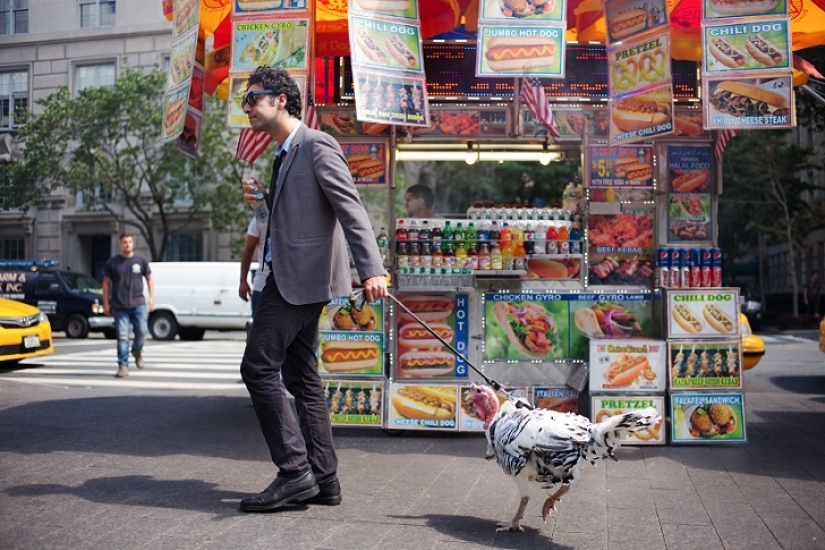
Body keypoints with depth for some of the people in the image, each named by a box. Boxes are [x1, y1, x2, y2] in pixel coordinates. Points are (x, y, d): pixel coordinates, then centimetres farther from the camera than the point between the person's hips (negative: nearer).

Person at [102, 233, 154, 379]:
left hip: (138, 303, 1)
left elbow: (149, 279, 15)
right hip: (119, 306, 0)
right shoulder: (112, 262, 5)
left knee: (142, 331, -10)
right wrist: (106, 304, 3)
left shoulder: (141, 260, 7)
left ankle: (137, 351, 21)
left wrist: (151, 297, 4)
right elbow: (106, 283, 8)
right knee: (122, 336, -2)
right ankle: (123, 365, 4)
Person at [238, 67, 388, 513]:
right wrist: (261, 202, 7)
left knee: (259, 366, -11)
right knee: (301, 376, 10)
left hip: (302, 276, -10)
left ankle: (295, 471, -5)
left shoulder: (317, 146, -10)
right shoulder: (283, 155, 19)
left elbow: (351, 209, -19)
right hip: (288, 276, 10)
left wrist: (371, 269, -29)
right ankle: (323, 480, 17)